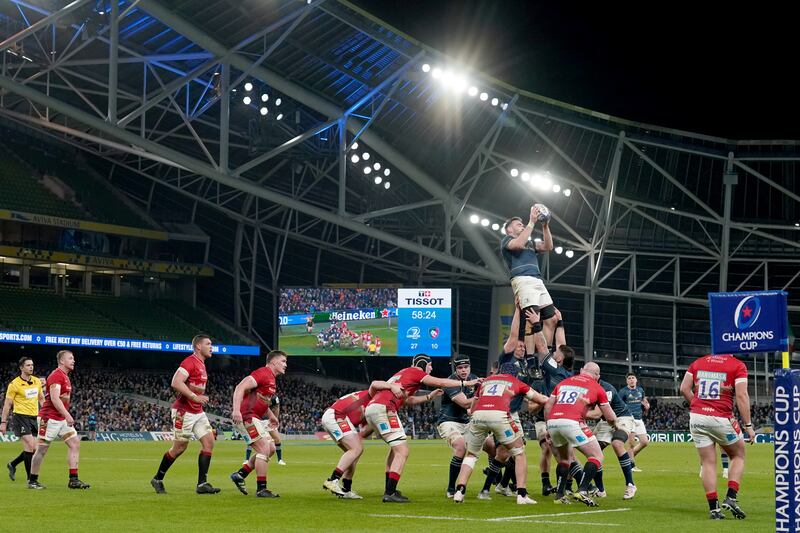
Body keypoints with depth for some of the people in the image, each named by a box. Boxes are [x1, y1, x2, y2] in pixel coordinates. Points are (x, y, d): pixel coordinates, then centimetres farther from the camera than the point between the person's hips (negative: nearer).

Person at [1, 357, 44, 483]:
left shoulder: (37, 381, 9)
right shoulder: (15, 384, -7)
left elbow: (41, 399, 21)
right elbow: (7, 404, -4)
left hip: (34, 417, 6)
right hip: (20, 416, -6)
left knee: (34, 449, 3)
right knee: (30, 446, -15)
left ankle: (12, 464, 27)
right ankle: (30, 477, -7)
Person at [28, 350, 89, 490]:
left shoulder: (65, 377, 16)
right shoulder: (56, 375, -14)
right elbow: (55, 399, -24)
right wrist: (67, 415, -29)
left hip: (62, 419, 9)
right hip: (50, 419, -9)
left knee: (75, 444, -1)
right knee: (42, 449, -2)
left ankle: (73, 480, -2)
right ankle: (32, 481, 9)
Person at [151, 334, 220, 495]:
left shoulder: (201, 364, 16)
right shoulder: (189, 362, -15)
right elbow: (176, 382, -26)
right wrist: (195, 397, -26)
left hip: (198, 412, 9)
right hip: (184, 412, -9)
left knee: (209, 442, -4)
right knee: (180, 447, -1)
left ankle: (202, 483, -4)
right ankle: (157, 479, 17)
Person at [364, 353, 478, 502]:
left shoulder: (404, 373, 29)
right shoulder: (415, 372, 3)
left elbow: (408, 400, 37)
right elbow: (440, 382, -2)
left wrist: (429, 397, 36)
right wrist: (466, 383, 4)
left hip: (370, 408, 10)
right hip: (383, 408, -10)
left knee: (396, 448, 24)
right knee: (402, 451, -9)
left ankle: (389, 489, 24)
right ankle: (390, 494, -16)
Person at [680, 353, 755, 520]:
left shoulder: (698, 363, 11)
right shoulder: (738, 366, -2)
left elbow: (684, 389, 8)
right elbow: (741, 395, -10)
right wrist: (748, 425, -8)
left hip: (696, 418, 4)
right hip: (721, 418, -4)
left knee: (708, 463, 8)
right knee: (738, 456, 17)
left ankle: (713, 508, 6)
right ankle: (731, 498, 4)